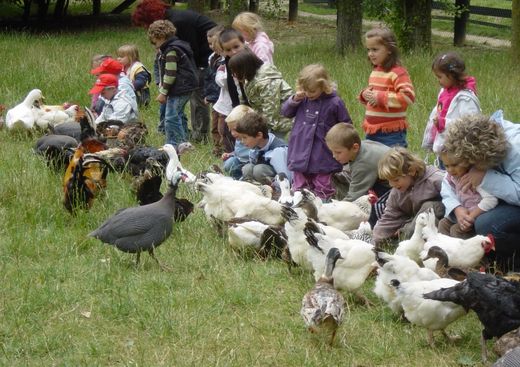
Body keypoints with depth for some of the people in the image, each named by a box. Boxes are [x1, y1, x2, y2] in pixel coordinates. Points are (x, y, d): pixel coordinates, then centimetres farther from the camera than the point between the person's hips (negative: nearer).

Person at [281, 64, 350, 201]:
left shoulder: (334, 103, -9)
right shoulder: (302, 99, 1)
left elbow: (346, 125, -1)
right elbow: (285, 112, 10)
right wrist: (294, 100, -7)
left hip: (322, 158, -4)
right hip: (300, 153, 4)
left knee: (323, 191, 5)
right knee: (299, 187, 14)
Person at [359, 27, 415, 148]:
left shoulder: (397, 73, -14)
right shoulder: (375, 71, 12)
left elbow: (408, 96, -26)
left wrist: (380, 97, -22)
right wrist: (365, 94, 4)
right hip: (372, 131, 9)